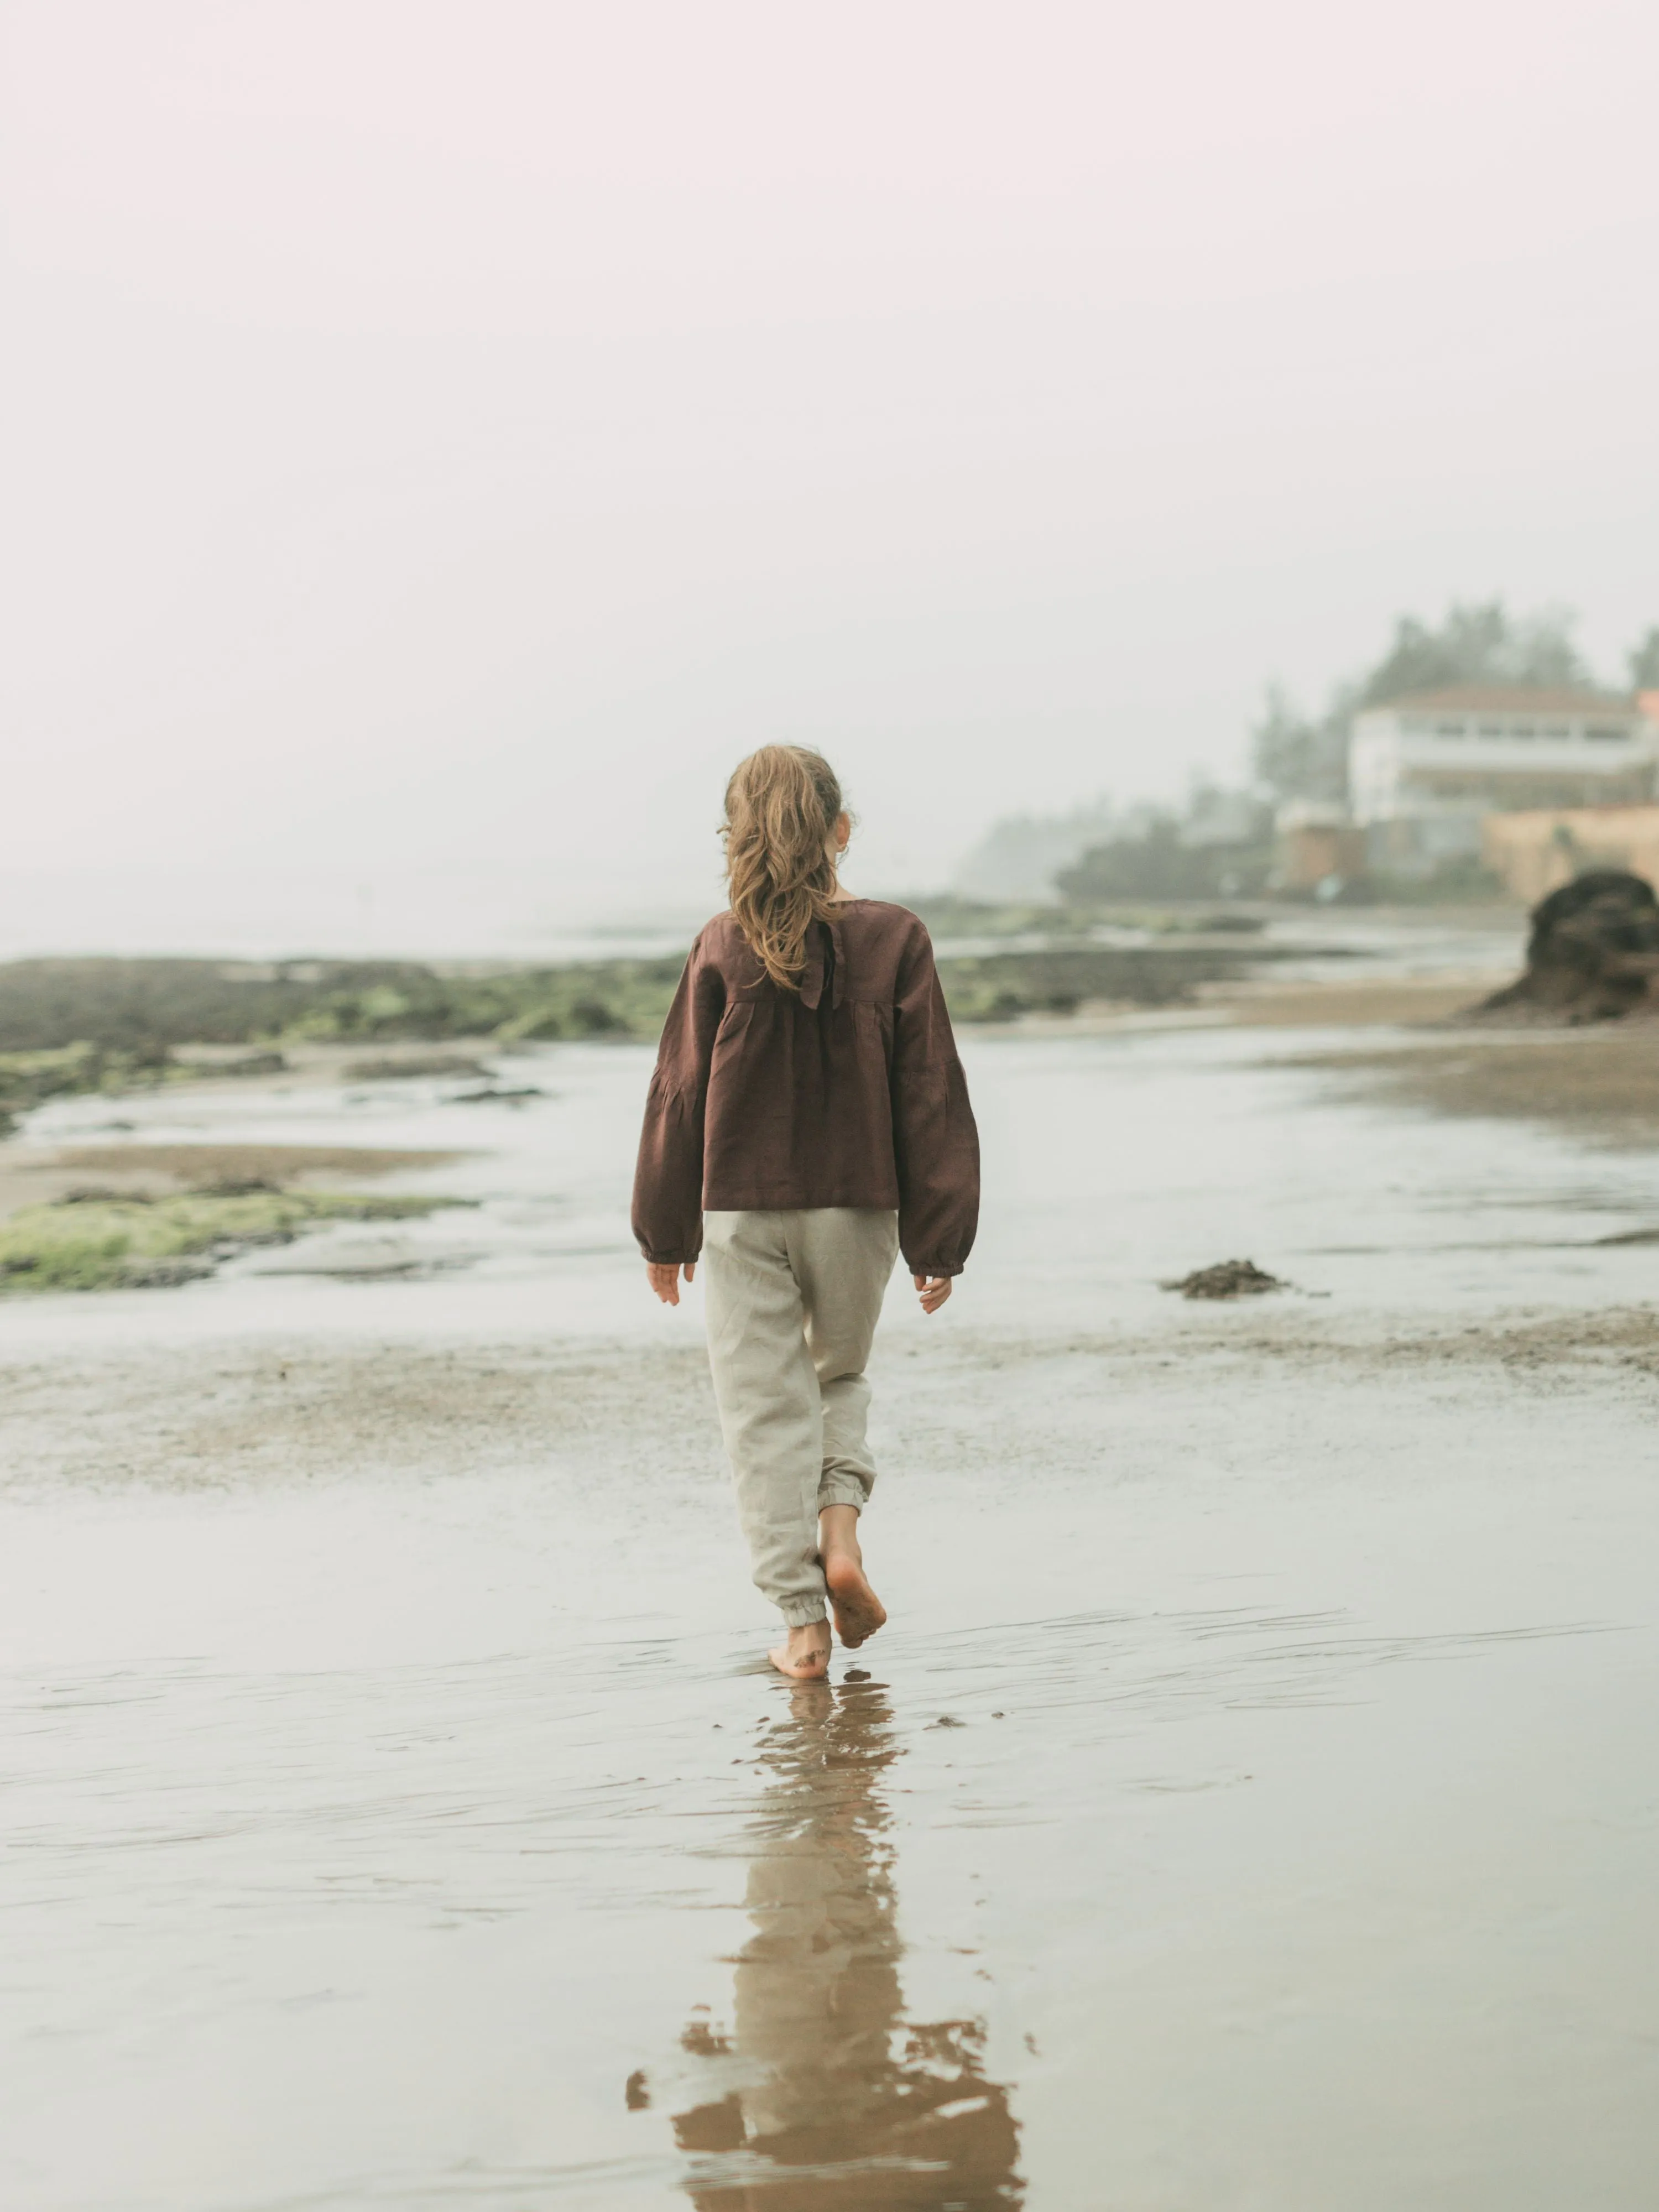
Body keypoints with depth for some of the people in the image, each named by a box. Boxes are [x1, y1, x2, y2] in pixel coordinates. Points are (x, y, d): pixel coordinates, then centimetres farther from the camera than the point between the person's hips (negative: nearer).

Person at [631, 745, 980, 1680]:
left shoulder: (724, 951, -7)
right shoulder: (894, 940, -6)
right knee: (842, 1374, 24)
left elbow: (682, 1093, -1)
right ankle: (841, 1526, 1)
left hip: (742, 1210, -1)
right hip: (857, 1208, 1)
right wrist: (940, 1238, 2)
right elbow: (931, 1094, -4)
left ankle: (803, 1621, 4)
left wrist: (666, 1233, 9)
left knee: (766, 1407, 6)